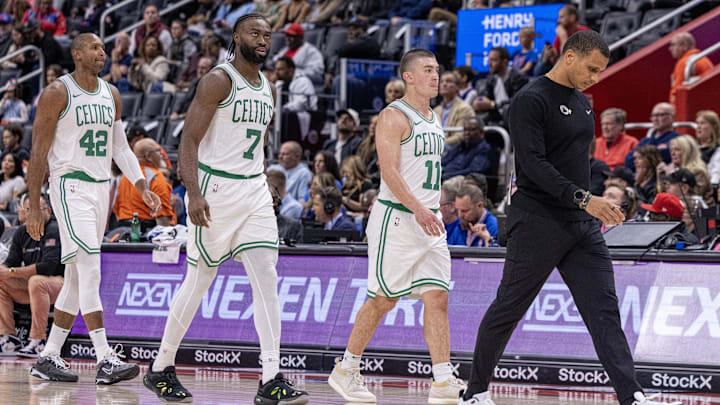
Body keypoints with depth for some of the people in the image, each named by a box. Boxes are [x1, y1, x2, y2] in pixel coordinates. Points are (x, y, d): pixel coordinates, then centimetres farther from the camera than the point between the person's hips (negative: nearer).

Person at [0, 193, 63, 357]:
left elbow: (48, 266, -26)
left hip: (58, 282, -8)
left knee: (36, 281, -37)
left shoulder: (54, 231, -15)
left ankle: (37, 341, -35)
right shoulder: (22, 233, 9)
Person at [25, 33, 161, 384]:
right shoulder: (57, 93, -8)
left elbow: (120, 148, 18)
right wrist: (34, 207, -11)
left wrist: (143, 188, 7)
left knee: (77, 277, 8)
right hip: (69, 186, -7)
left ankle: (48, 359, 15)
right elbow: (38, 152, -7)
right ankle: (105, 360, -20)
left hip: (101, 188, 7)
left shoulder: (111, 95, 12)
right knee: (91, 269, -16)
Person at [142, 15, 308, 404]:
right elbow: (189, 140, -14)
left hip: (255, 190, 6)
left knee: (267, 279, -6)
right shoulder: (218, 81, -10)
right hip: (215, 188, -6)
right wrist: (194, 194, -24)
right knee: (200, 279, 1)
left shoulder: (268, 89, 13)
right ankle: (160, 368, 17)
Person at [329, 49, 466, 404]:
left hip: (429, 220, 7)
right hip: (397, 219, -7)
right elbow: (389, 170, -18)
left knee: (437, 298, -2)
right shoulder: (394, 116, -9)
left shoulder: (433, 118, 17)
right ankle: (345, 371, 13)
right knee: (383, 299, -2)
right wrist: (418, 209, -28)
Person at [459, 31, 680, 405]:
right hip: (536, 222, -7)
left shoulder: (582, 103, 16)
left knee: (604, 310, -4)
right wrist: (584, 199, -29)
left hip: (582, 225, 7)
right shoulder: (530, 101, -11)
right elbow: (533, 163, -21)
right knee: (508, 309, 4)